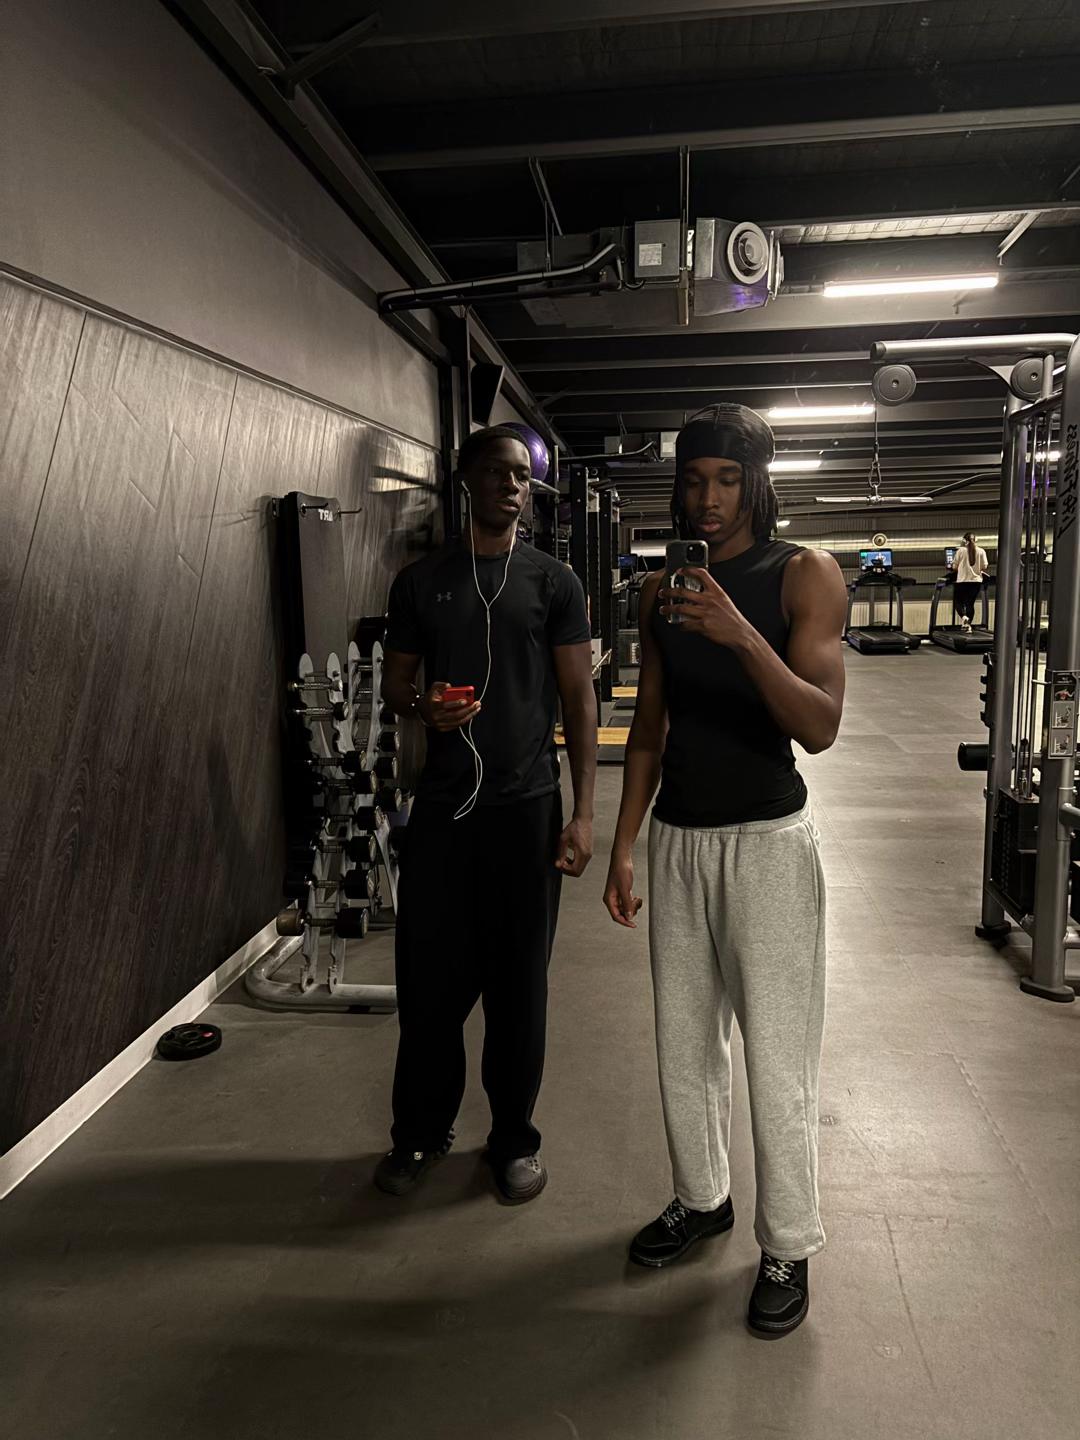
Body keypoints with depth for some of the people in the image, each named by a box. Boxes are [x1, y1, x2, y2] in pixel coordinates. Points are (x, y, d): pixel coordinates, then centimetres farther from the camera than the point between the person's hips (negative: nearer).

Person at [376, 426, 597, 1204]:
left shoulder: (553, 581, 2)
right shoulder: (420, 580, 7)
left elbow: (579, 697, 1)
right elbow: (395, 683, 13)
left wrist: (583, 812, -6)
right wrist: (424, 708, -12)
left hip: (526, 806, -1)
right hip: (442, 804, 1)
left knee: (519, 981, 8)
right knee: (430, 976, 7)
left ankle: (515, 1137, 27)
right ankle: (421, 1130, 29)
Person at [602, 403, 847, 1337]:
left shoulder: (805, 576, -6)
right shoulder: (662, 588, 9)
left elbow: (821, 725, -17)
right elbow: (649, 727, 11)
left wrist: (742, 635, -31)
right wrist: (624, 847, 7)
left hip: (766, 838, -5)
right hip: (676, 837, 5)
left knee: (776, 1059, 3)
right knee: (683, 1042, 16)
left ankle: (789, 1249, 23)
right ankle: (702, 1199, 37)